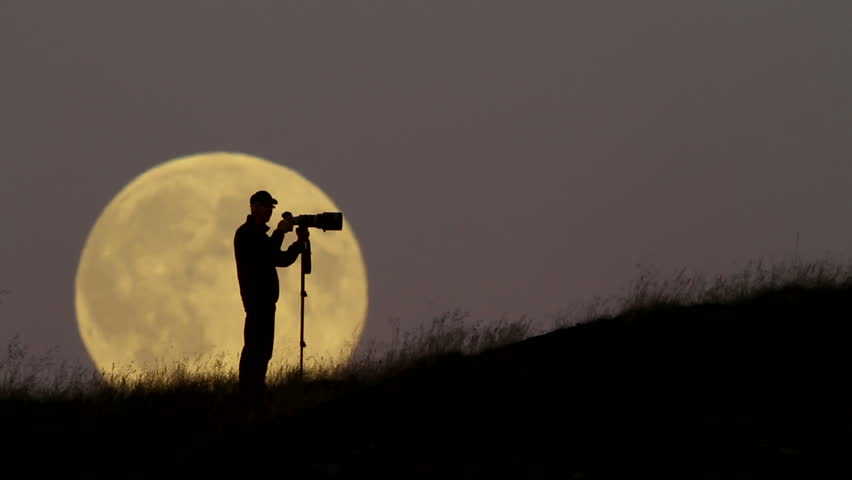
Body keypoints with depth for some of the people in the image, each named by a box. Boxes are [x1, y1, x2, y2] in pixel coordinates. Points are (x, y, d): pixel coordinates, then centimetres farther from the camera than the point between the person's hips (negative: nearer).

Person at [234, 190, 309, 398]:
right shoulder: (245, 234, -7)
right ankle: (250, 391, -15)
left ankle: (256, 390, 11)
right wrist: (280, 232, -19)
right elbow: (263, 256, -22)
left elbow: (281, 260, 20)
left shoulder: (260, 234, 22)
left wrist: (300, 242, 6)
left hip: (265, 299, 10)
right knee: (255, 348, -13)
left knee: (262, 349, 9)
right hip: (256, 299, -10)